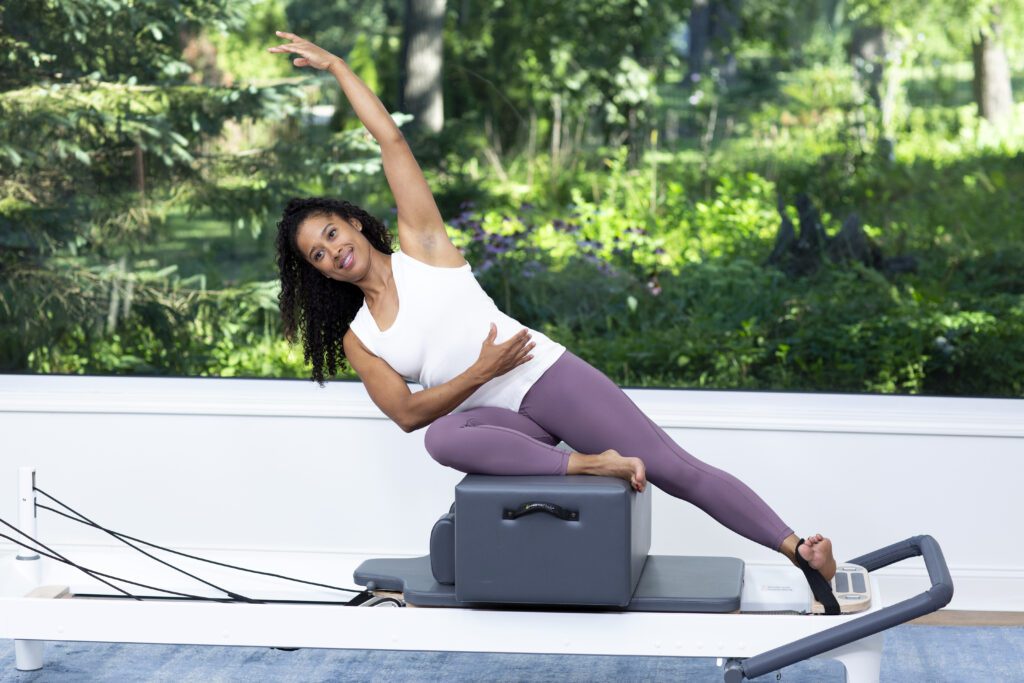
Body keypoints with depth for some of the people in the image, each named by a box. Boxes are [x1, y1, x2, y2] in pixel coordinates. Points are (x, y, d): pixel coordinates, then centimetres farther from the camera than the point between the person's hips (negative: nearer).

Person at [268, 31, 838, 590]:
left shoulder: (421, 245, 7)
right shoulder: (357, 340, 12)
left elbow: (391, 139, 5)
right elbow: (406, 412, 0)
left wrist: (335, 64, 8)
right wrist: (479, 374, -13)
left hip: (546, 377, -2)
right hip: (498, 416, 2)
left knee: (674, 468, -15)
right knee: (443, 438, -36)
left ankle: (799, 549, -18)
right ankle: (588, 464, -34)